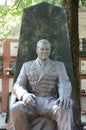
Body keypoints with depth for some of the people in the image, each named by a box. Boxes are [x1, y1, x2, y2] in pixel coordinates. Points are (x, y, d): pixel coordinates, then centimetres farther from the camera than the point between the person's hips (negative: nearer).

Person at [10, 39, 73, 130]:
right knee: (16, 110, -37)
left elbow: (64, 84, -2)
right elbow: (18, 87, 5)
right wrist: (24, 95, -22)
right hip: (31, 103, 1)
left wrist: (64, 96, -29)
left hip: (50, 104, 0)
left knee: (65, 109, -38)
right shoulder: (27, 66, 17)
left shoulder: (59, 66, 15)